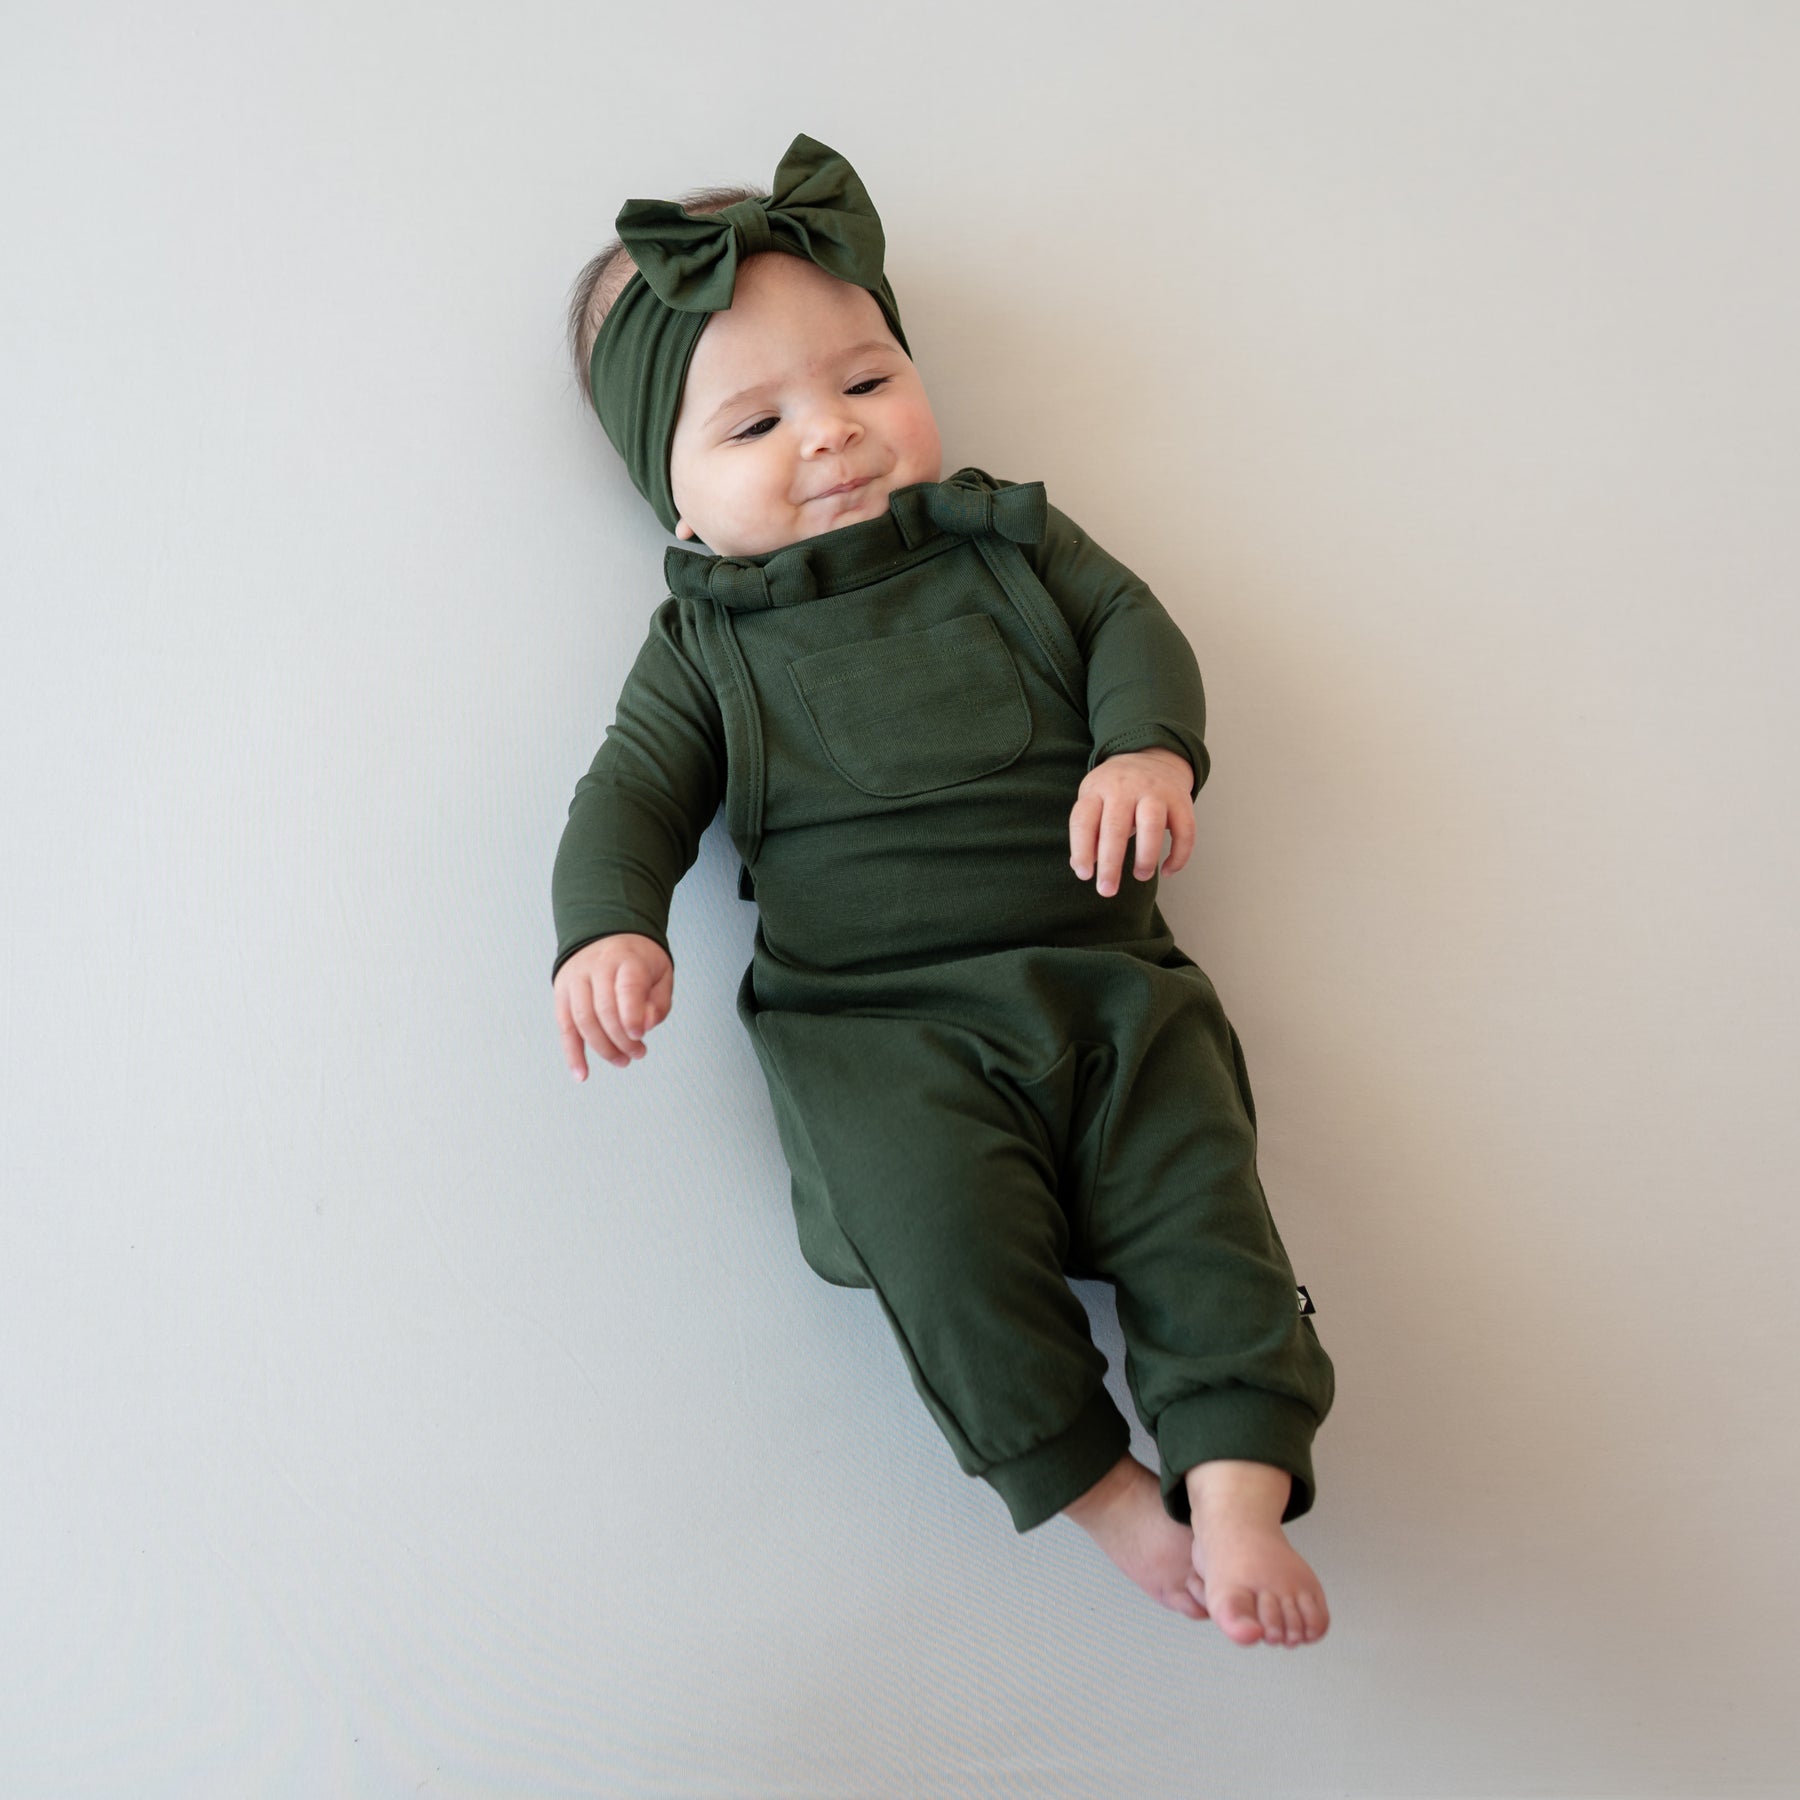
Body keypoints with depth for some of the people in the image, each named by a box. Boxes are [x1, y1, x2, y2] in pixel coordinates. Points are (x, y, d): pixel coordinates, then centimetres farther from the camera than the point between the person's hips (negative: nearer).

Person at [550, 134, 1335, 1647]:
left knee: (1199, 1194, -16)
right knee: (940, 1213, -25)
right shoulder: (707, 644, 11)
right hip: (879, 1025, -2)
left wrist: (1148, 747, -13)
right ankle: (1095, 1487, -9)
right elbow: (635, 789, 5)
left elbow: (1130, 625, 10)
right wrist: (611, 928, -15)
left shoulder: (1006, 538, 15)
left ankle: (1238, 1494, -10)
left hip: (1098, 971, 2)